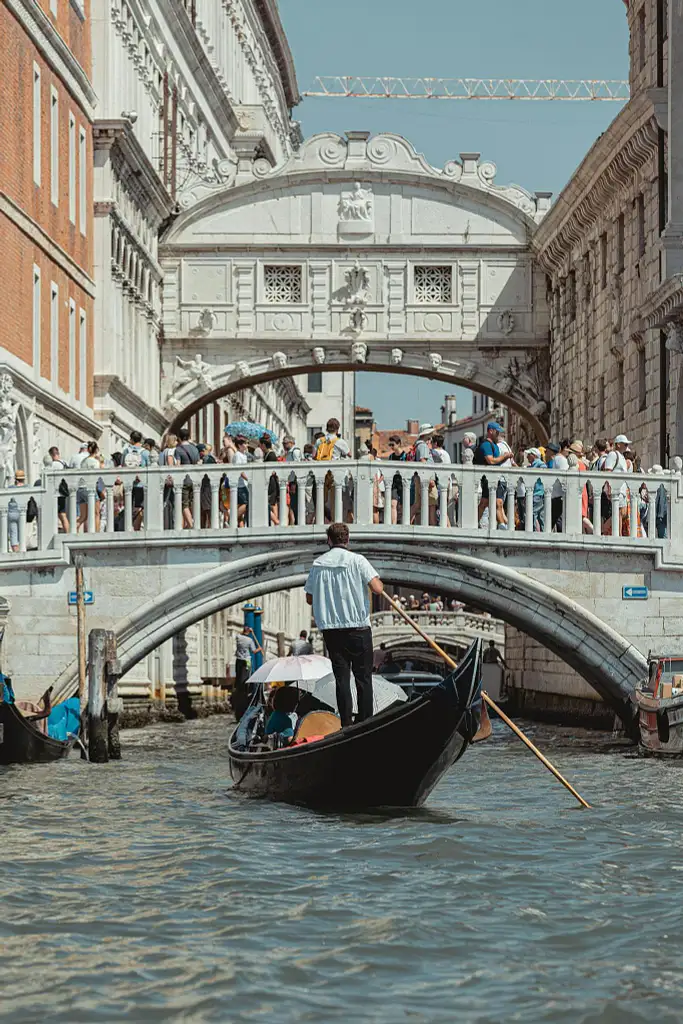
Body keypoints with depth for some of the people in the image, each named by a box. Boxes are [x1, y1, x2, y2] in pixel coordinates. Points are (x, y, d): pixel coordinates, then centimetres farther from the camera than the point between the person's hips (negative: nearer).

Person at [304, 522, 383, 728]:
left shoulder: (318, 564, 4)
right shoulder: (356, 560, -8)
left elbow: (310, 598, 10)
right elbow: (377, 588, -14)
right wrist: (377, 579, 7)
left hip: (330, 628, 3)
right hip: (358, 627, -3)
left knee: (341, 676, 7)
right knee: (363, 676, 5)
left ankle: (346, 724, 3)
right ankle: (365, 721, 1)